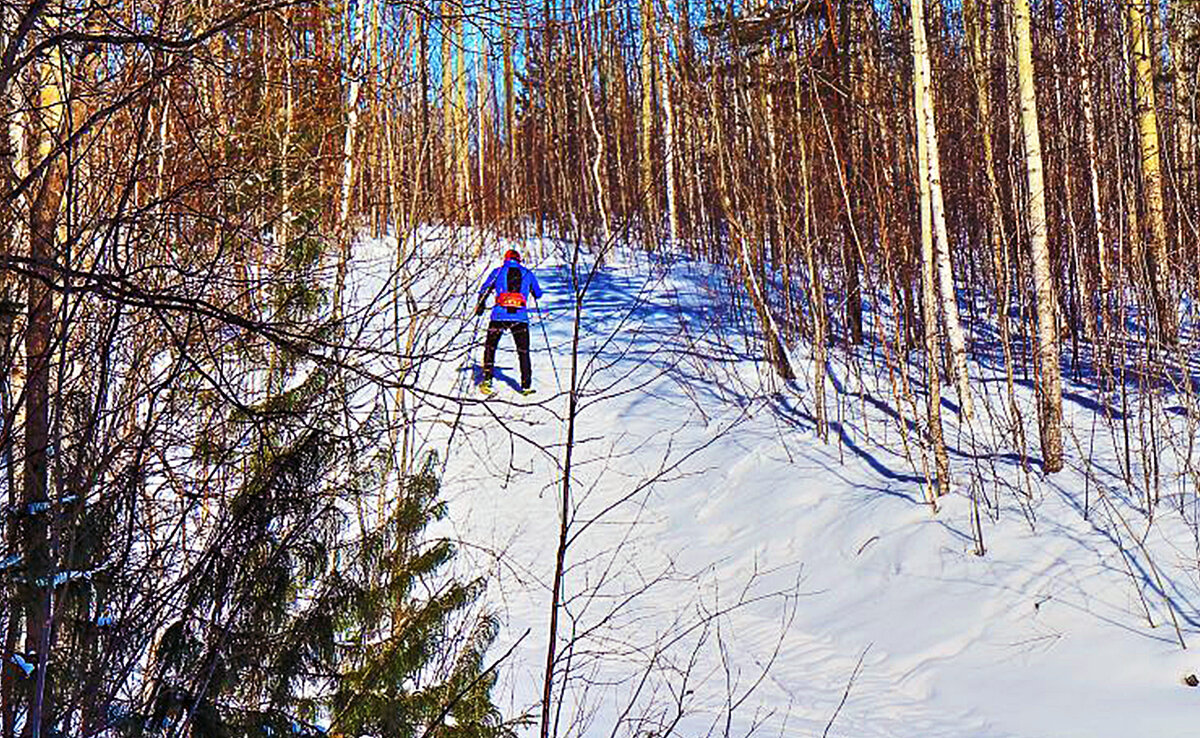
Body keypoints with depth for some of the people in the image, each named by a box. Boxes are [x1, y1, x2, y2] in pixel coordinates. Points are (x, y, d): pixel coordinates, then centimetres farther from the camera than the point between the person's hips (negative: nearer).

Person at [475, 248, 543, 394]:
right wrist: (532, 291, 46)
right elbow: (538, 294, 22)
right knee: (523, 351, 12)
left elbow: (484, 290, 11)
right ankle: (526, 385, 8)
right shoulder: (527, 274, 13)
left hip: (499, 316, -1)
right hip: (520, 317, 1)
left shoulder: (498, 271, 10)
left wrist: (480, 306, 28)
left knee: (490, 347, 16)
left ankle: (487, 378, 5)